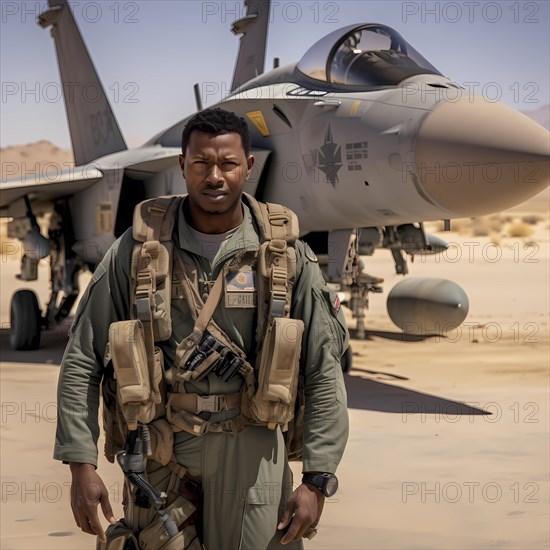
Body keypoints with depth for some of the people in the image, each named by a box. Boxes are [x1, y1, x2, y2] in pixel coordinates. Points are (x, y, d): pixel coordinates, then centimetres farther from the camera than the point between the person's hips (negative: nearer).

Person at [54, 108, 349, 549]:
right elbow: (82, 363, 2)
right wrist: (82, 466, -5)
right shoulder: (138, 251, -1)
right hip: (159, 452, 0)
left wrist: (316, 482, -3)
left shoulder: (288, 256, -1)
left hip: (251, 451, 0)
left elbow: (323, 374, 2)